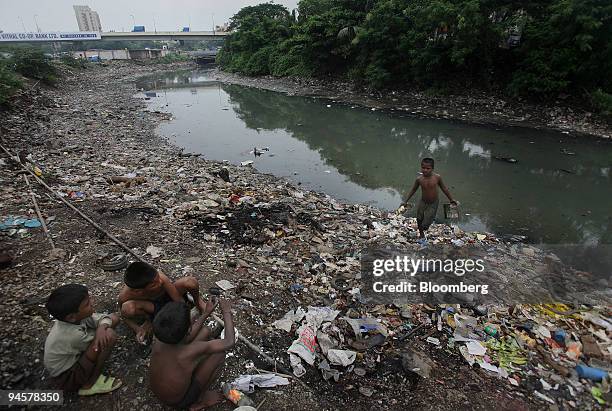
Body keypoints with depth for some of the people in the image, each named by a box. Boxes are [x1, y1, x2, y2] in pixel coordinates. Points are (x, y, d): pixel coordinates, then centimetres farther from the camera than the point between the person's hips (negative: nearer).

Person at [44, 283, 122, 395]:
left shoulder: (75, 316, -18)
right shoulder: (74, 335, -37)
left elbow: (103, 318, -11)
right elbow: (96, 342, -19)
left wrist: (101, 328, -32)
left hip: (74, 357, 8)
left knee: (114, 317, 4)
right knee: (109, 335, -30)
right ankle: (89, 385, -11)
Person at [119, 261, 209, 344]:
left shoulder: (159, 277, -37)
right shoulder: (125, 296, -32)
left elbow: (180, 302, -27)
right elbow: (124, 314, -9)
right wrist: (137, 329, -23)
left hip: (168, 295, 0)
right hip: (153, 305, 1)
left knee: (192, 282, -32)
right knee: (127, 308, -33)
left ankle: (197, 301, 6)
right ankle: (149, 319, 2)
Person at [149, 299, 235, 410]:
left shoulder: (158, 340, -23)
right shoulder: (193, 350, -39)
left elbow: (185, 339, 0)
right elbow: (229, 343, -26)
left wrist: (206, 313, 5)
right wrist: (227, 312, -14)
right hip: (179, 401, -5)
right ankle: (200, 400, 6)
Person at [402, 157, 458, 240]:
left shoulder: (437, 177, -19)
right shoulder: (419, 179, -16)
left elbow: (444, 188, -3)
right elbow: (413, 190, 1)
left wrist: (451, 200, 6)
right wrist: (406, 201, 8)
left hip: (433, 204, -2)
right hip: (423, 202, 2)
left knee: (425, 225, -1)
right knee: (419, 219, 15)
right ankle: (421, 234, 44)